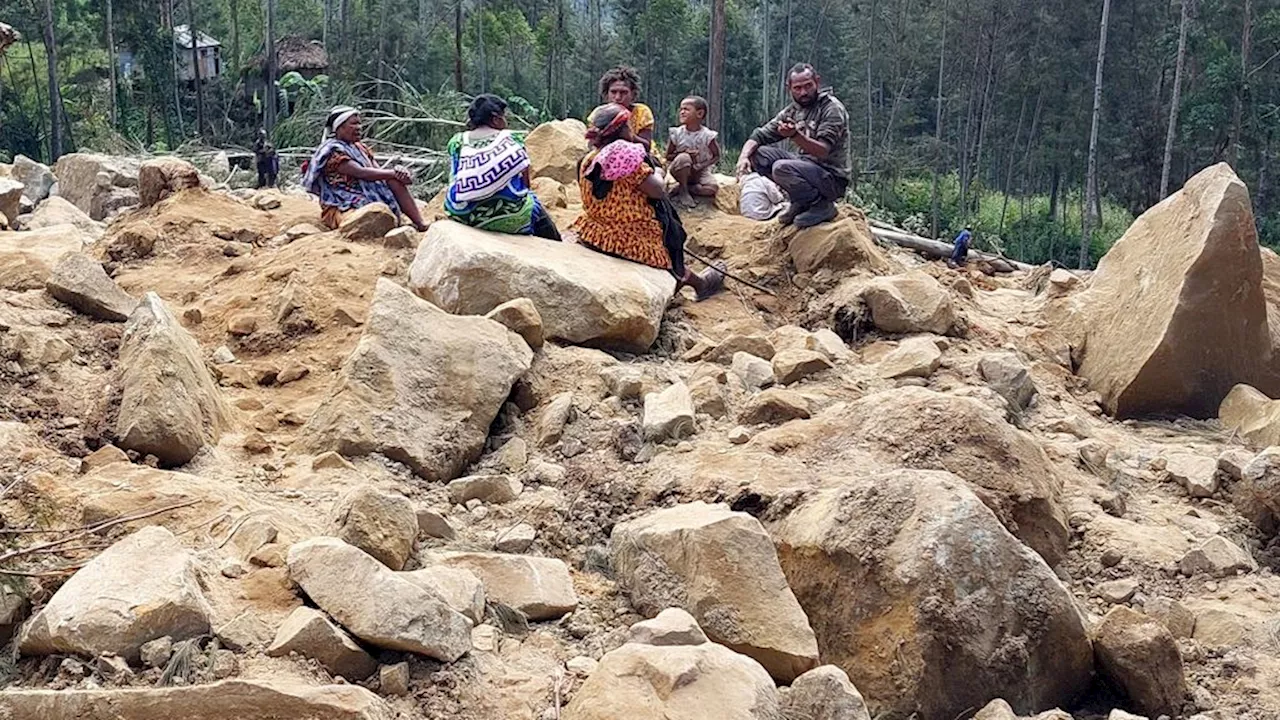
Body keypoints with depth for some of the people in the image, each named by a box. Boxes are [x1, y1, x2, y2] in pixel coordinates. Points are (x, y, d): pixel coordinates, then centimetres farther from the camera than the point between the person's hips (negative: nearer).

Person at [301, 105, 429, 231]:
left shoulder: (360, 148, 18)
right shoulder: (332, 151, -9)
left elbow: (378, 171, 6)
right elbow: (361, 173, -20)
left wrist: (399, 172, -17)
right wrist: (394, 173, -18)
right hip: (344, 210, -8)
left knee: (394, 180, -13)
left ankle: (421, 224, -22)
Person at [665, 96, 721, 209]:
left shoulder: (707, 135, -11)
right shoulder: (676, 133, -9)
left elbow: (716, 156, -3)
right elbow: (668, 156, -3)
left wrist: (702, 165, -19)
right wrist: (684, 153, -22)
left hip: (699, 172, 1)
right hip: (680, 170, -1)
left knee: (712, 188, -28)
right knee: (684, 158, -35)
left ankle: (680, 188, -6)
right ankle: (683, 190, -13)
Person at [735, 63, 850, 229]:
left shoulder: (832, 109, -14)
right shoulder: (793, 110, 7)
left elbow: (823, 151, -26)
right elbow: (760, 136, 5)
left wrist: (795, 136, -42)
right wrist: (744, 156, -16)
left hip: (833, 179, -8)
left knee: (782, 168, -31)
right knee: (757, 154, -3)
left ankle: (822, 206, -9)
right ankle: (801, 202, 2)